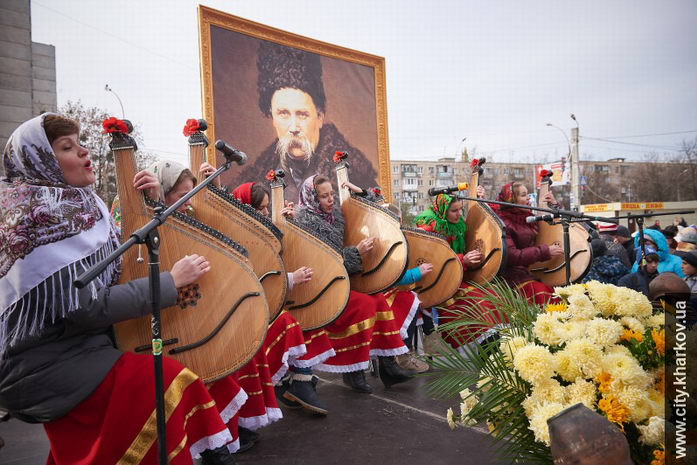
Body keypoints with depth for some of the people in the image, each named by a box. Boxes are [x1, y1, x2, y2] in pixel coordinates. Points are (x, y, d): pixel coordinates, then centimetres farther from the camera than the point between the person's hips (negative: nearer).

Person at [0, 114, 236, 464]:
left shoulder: (78, 204, 7)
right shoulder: (37, 216, -18)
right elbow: (87, 307, -24)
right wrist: (171, 281, -19)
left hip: (76, 345, 9)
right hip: (44, 366, -9)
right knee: (162, 381, -23)